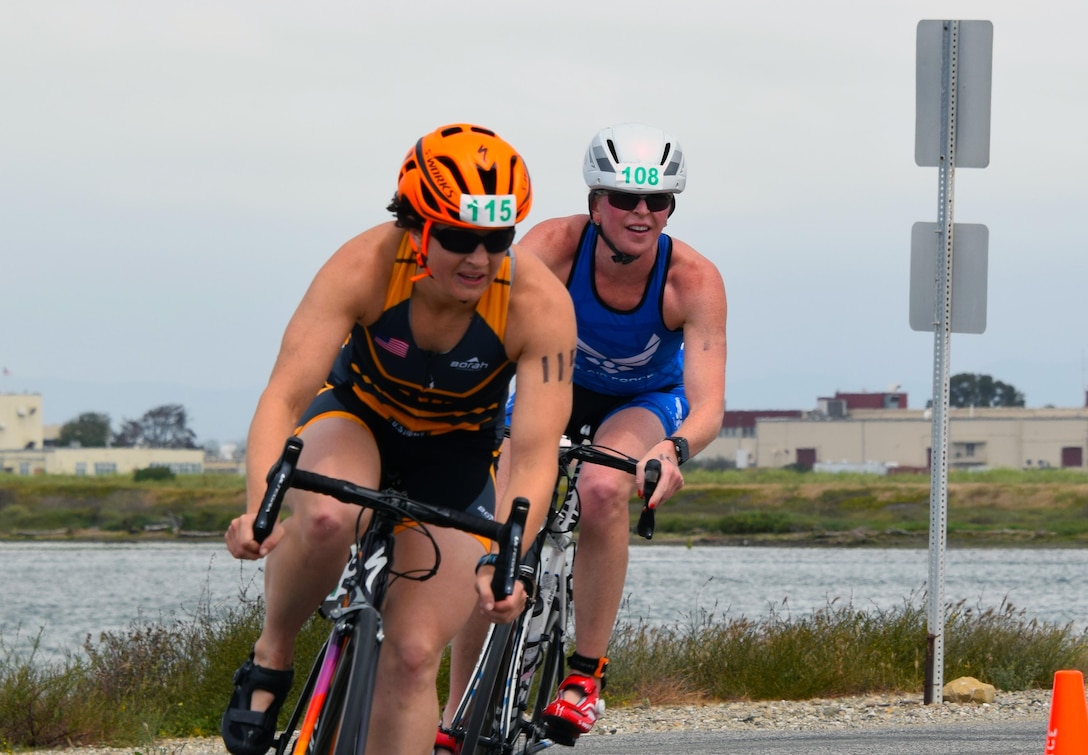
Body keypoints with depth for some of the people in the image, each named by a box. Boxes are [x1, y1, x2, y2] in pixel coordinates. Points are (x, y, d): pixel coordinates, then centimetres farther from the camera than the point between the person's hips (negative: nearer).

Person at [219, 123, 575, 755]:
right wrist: (259, 510, -53)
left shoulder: (541, 303, -30)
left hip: (455, 458, 1)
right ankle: (271, 660, -9)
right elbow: (283, 398, -36)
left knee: (414, 653, -11)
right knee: (328, 517, -36)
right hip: (354, 420, -1)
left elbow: (534, 455, -34)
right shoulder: (366, 266, -31)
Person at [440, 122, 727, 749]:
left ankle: (588, 673, -22)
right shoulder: (556, 245, -29)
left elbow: (709, 404, -38)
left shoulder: (694, 279, -30)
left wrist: (675, 449, -61)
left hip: (645, 403, -2)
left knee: (603, 489, -34)